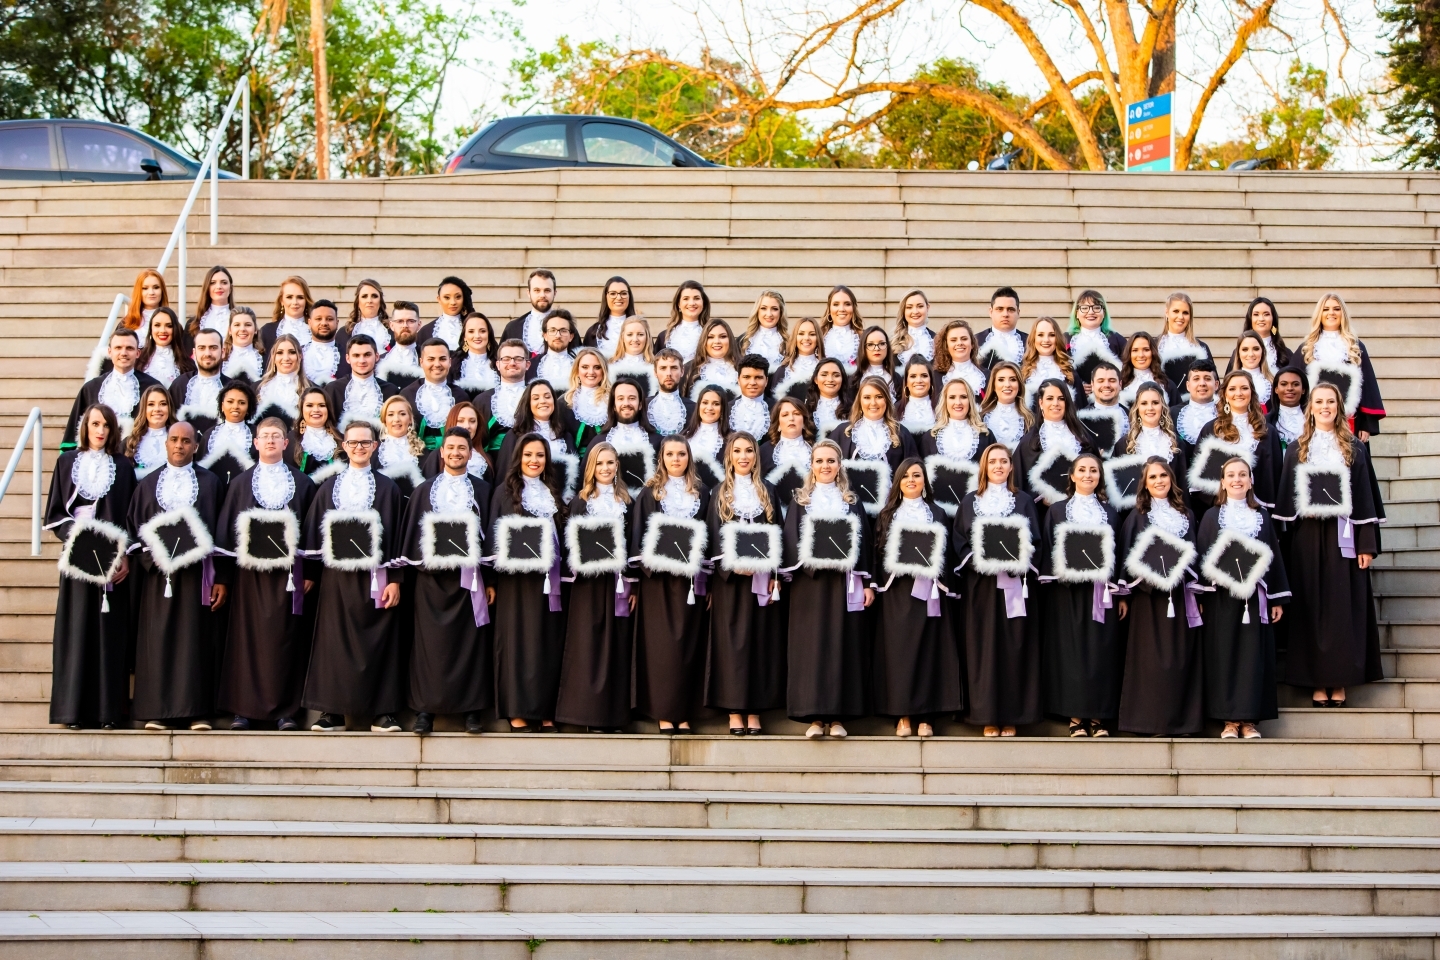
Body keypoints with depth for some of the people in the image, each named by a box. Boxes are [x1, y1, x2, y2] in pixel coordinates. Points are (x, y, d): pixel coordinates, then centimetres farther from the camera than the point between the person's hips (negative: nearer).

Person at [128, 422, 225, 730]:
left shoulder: (210, 482, 7)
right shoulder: (148, 484, 12)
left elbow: (220, 531, 2)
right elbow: (134, 527, 10)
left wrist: (221, 578, -5)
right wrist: (151, 556, -9)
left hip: (197, 573, -1)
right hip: (157, 572, 1)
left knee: (195, 640, -2)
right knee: (157, 640, -1)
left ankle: (197, 711, 0)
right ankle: (156, 710, 2)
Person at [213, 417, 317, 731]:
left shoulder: (302, 483, 9)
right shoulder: (241, 483, 10)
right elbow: (225, 529, 8)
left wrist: (311, 572, -1)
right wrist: (223, 577, 1)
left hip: (288, 571, -1)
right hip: (249, 571, 1)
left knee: (285, 637, -2)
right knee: (247, 637, 0)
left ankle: (285, 709, 2)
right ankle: (243, 708, 4)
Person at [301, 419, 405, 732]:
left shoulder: (388, 488, 6)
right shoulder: (328, 488, 11)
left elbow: (397, 537, 2)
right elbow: (313, 533, 11)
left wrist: (394, 580, -6)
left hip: (375, 576, -2)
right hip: (336, 577, 2)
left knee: (377, 643, -1)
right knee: (334, 642, 1)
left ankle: (382, 711, 4)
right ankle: (332, 711, 6)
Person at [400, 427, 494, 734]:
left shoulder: (482, 490, 8)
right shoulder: (424, 490, 11)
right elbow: (411, 532, 9)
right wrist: (410, 574, 0)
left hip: (468, 576, -1)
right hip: (431, 575, 1)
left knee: (470, 641, -1)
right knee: (429, 642, 0)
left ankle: (472, 708, 4)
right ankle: (425, 708, 4)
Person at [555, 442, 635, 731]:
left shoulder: (627, 503, 11)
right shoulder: (580, 501, 5)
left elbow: (633, 545, 8)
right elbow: (572, 542, 1)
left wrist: (634, 585, 1)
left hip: (618, 581, 2)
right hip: (588, 582, -2)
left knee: (616, 646, 3)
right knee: (587, 645, -4)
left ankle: (613, 712, 8)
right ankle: (588, 710, -1)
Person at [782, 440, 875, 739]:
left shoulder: (852, 501, 11)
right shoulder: (801, 501, 9)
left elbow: (866, 542, 8)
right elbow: (789, 539, 2)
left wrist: (868, 583, 0)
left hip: (844, 582, 1)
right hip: (809, 582, -1)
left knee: (843, 644, -1)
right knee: (810, 644, -4)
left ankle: (838, 716, 3)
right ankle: (814, 716, -2)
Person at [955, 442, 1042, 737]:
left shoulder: (1023, 502, 9)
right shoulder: (970, 502, 10)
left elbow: (1034, 541, 3)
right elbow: (960, 542, 4)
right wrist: (981, 560, -14)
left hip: (1014, 585, 0)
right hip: (981, 584, 0)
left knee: (1013, 647, -1)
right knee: (984, 646, -1)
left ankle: (1011, 715, 3)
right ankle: (987, 714, 3)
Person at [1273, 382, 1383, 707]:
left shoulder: (1353, 449, 6)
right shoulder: (1297, 449, 8)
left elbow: (1365, 497, 2)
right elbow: (1286, 498, 6)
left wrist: (1367, 544, -4)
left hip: (1343, 536, 0)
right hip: (1307, 537, 0)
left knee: (1344, 604, -2)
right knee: (1311, 605, 0)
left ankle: (1339, 682, 2)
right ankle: (1318, 682, 3)